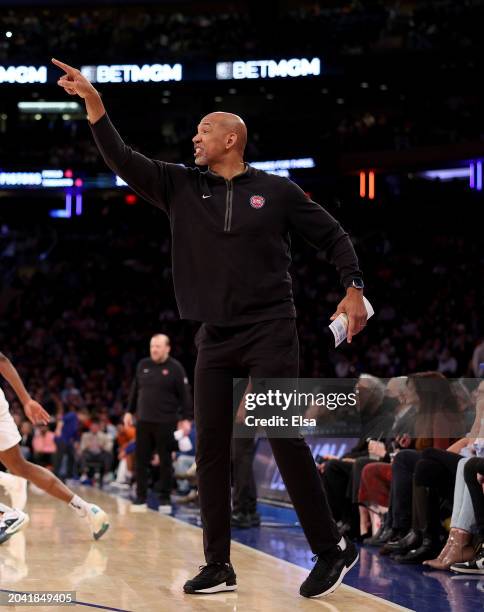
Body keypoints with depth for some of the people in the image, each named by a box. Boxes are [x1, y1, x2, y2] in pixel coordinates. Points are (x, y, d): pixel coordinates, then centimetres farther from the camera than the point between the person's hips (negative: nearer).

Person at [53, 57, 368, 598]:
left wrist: (353, 289, -3)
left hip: (270, 335, -4)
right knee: (209, 451, 3)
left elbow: (331, 235, 8)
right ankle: (218, 566, 11)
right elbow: (123, 161, 3)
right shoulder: (181, 187, 10)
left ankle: (330, 550, 1)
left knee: (285, 440, -10)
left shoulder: (276, 190, 1)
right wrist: (93, 103, -6)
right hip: (215, 339, 5)